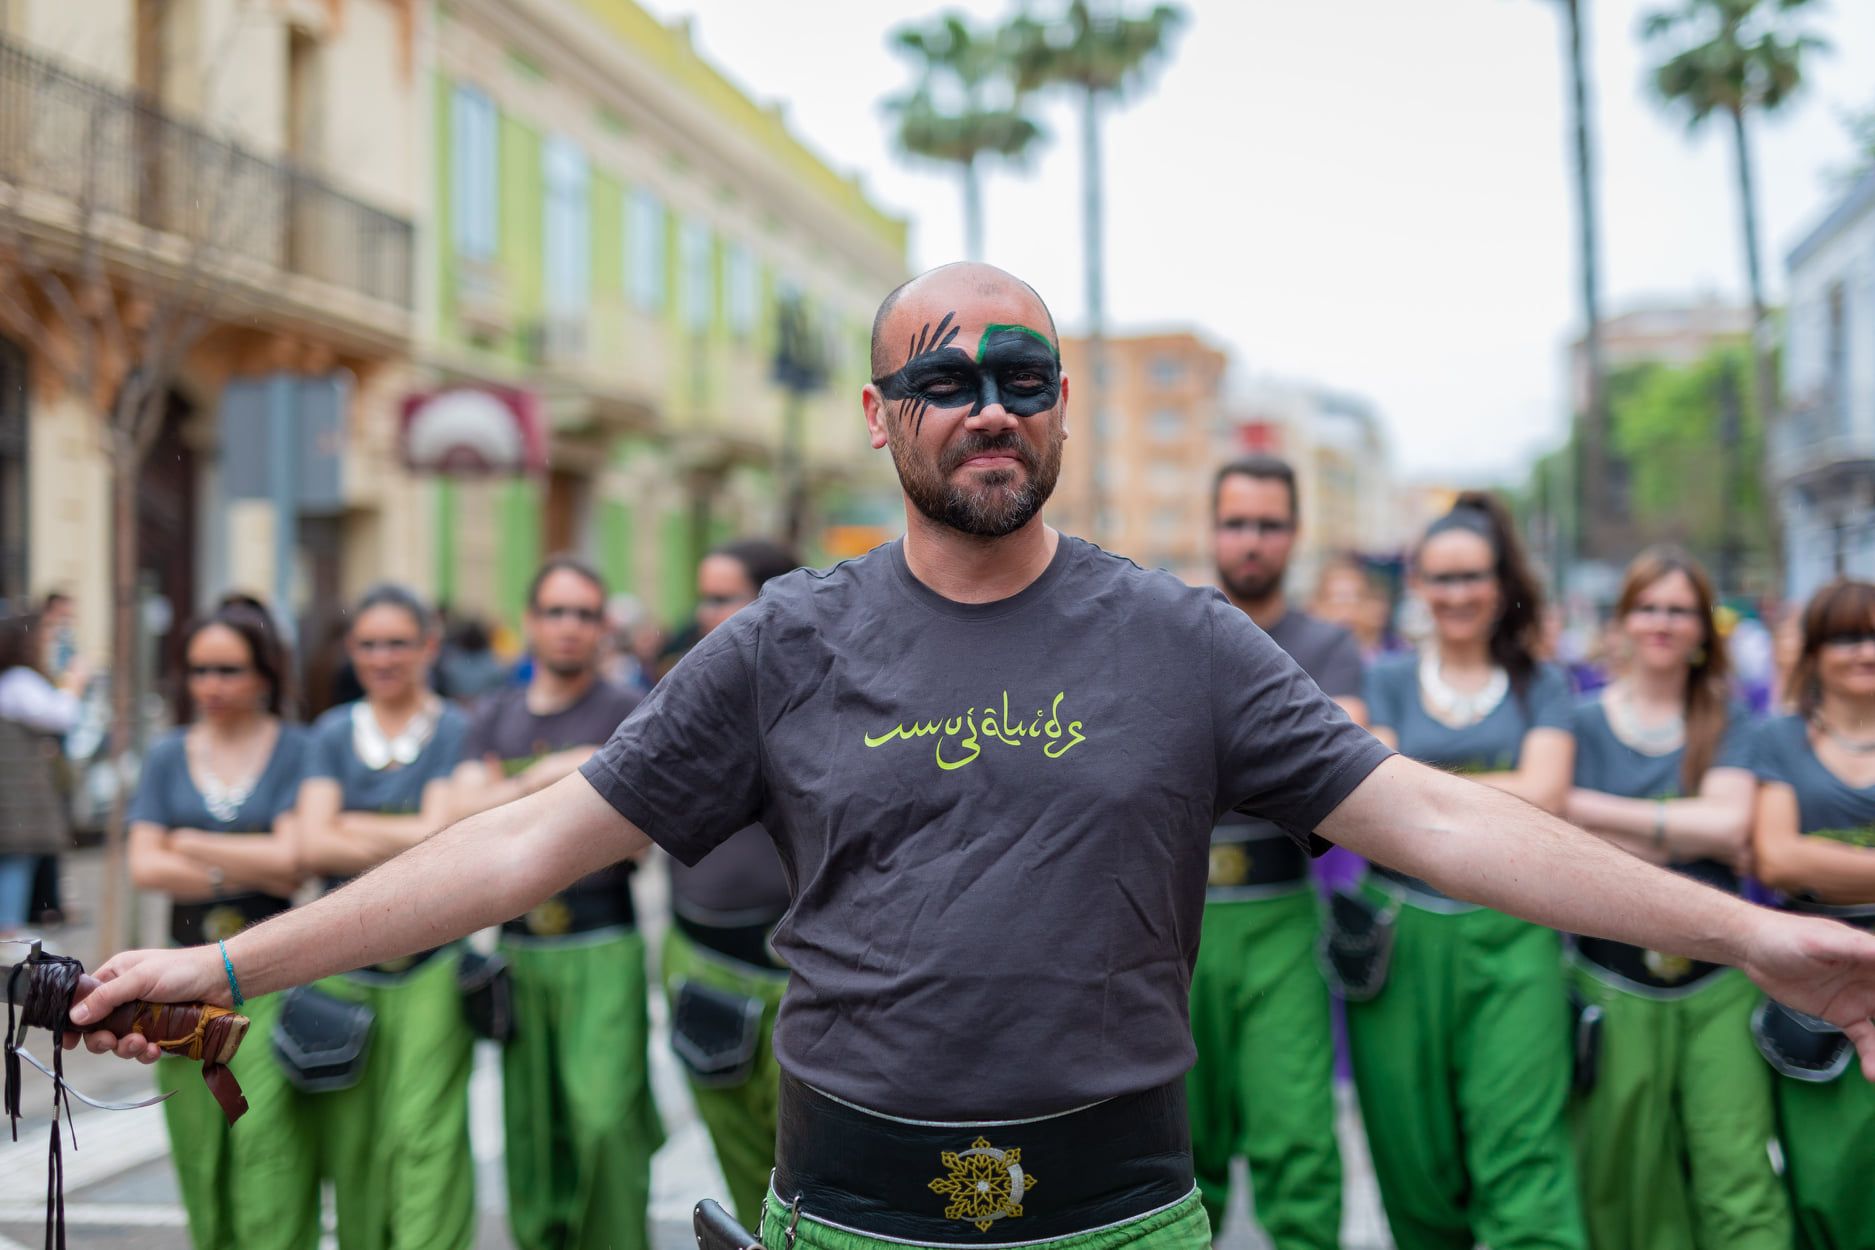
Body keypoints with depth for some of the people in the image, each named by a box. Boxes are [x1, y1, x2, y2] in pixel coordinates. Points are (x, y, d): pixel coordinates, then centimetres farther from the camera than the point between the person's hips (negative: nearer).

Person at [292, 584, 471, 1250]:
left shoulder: (456, 732, 2)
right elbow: (313, 845, -2)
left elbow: (441, 835, -10)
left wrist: (351, 826, -3)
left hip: (429, 963, -3)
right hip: (341, 961, 3)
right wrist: (406, 843, -9)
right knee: (348, 1139, 5)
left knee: (423, 1134, -9)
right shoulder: (332, 733, 11)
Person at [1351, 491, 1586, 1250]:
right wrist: (1500, 793, -6)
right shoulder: (1390, 680, 12)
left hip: (1509, 931, -1)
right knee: (1414, 1151, 2)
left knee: (1522, 1144, -11)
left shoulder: (1541, 686, 11)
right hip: (1402, 930, 1)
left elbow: (1544, 797, -4)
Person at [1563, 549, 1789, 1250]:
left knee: (1740, 1178, -7)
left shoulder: (1729, 726, 10)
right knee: (1624, 1180, 2)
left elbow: (1730, 823, -8)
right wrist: (1691, 837, -9)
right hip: (1613, 981, -1)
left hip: (1717, 982, 1)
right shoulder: (1580, 723, 6)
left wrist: (1595, 809, -11)